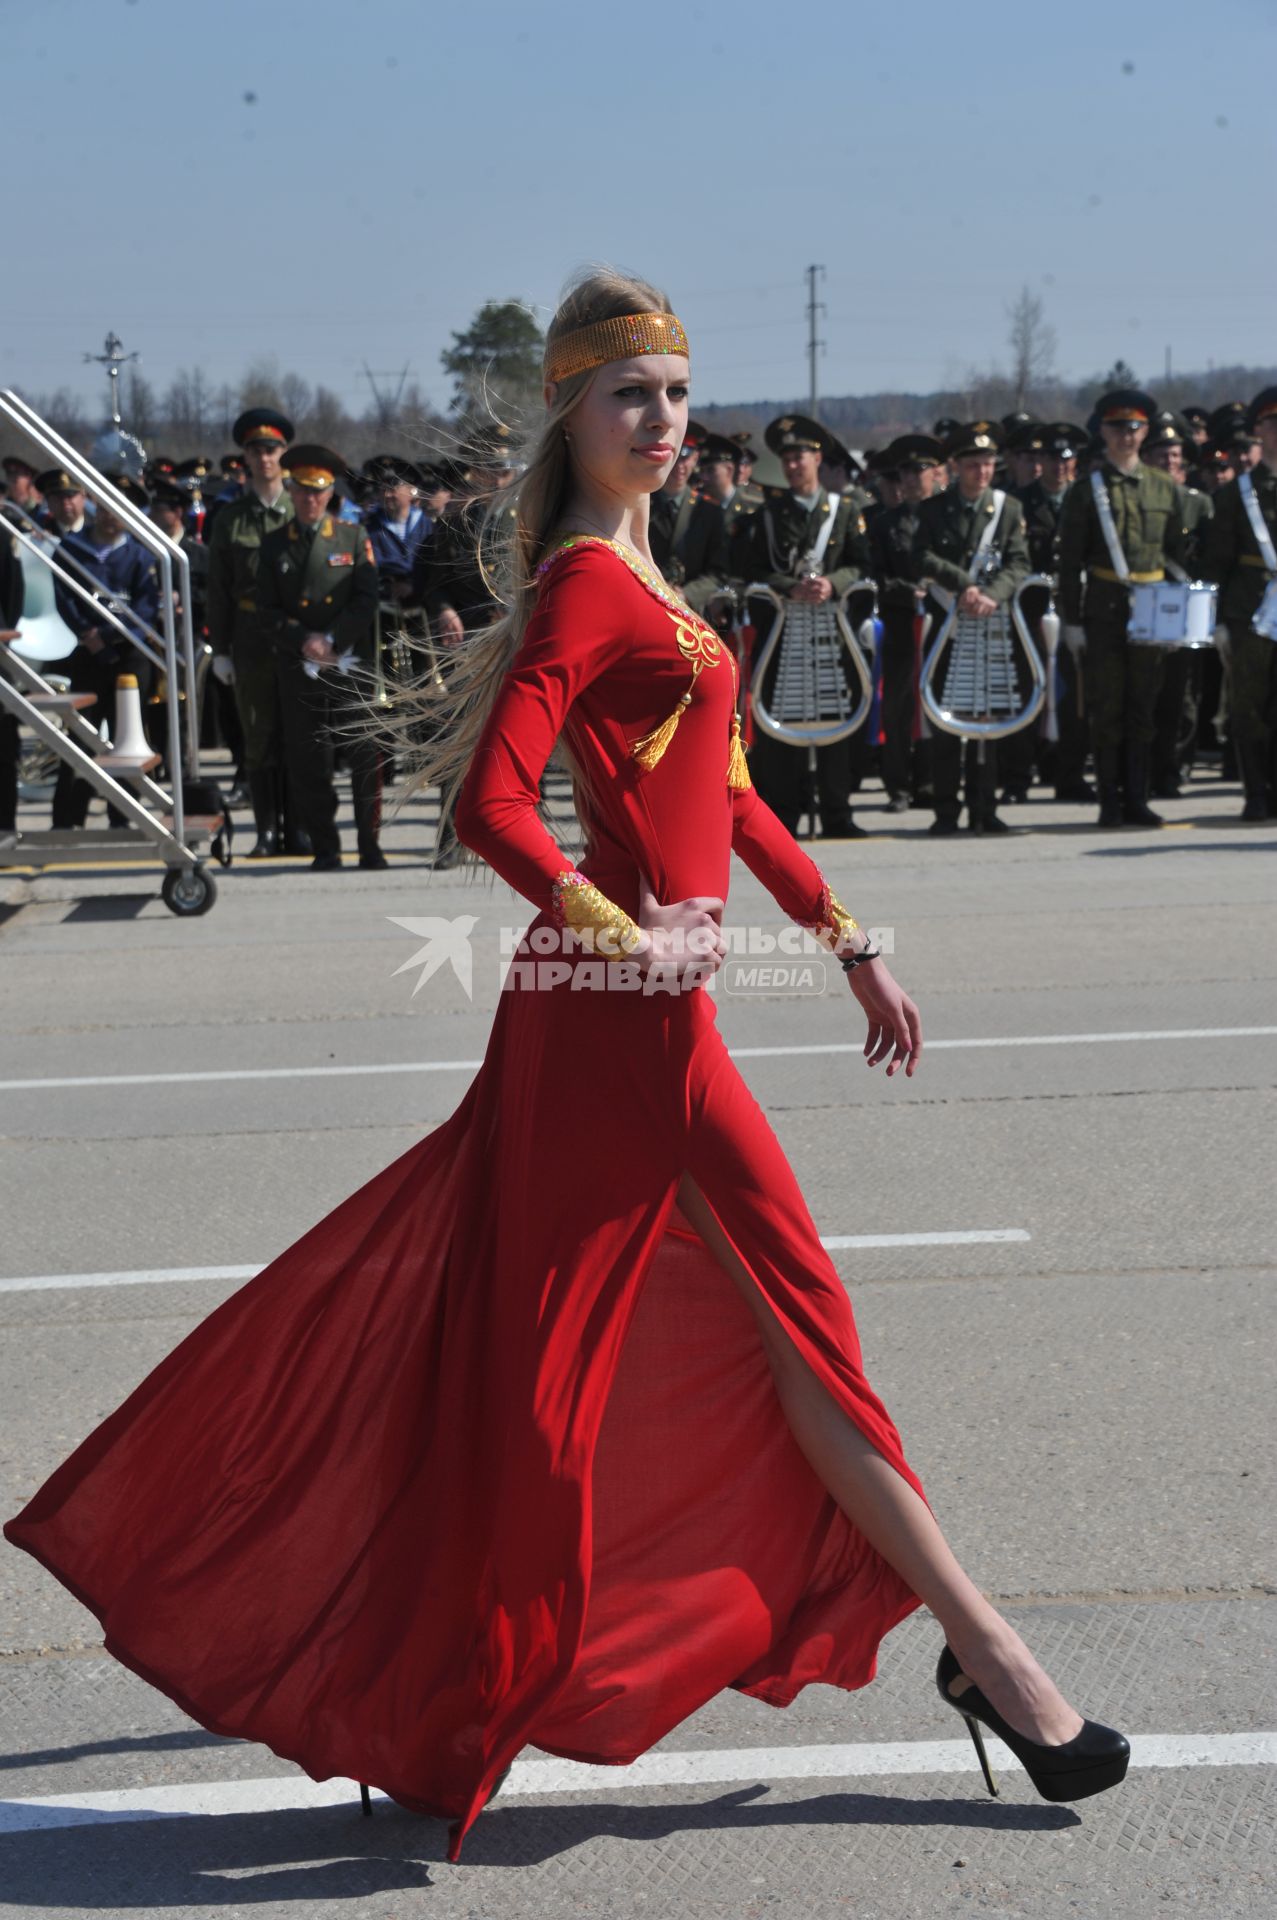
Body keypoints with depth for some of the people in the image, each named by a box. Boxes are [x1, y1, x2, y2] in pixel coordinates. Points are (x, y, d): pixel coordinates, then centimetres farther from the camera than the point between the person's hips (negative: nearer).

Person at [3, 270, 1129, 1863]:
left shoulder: (629, 577, 17)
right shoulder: (588, 583, -12)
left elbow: (721, 791, 22)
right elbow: (490, 797, -22)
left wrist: (846, 938, 21)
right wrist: (613, 926, -23)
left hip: (621, 1007, 10)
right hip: (630, 1011, -10)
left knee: (524, 1328, 15)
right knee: (798, 1312, -3)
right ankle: (981, 1646, 6)